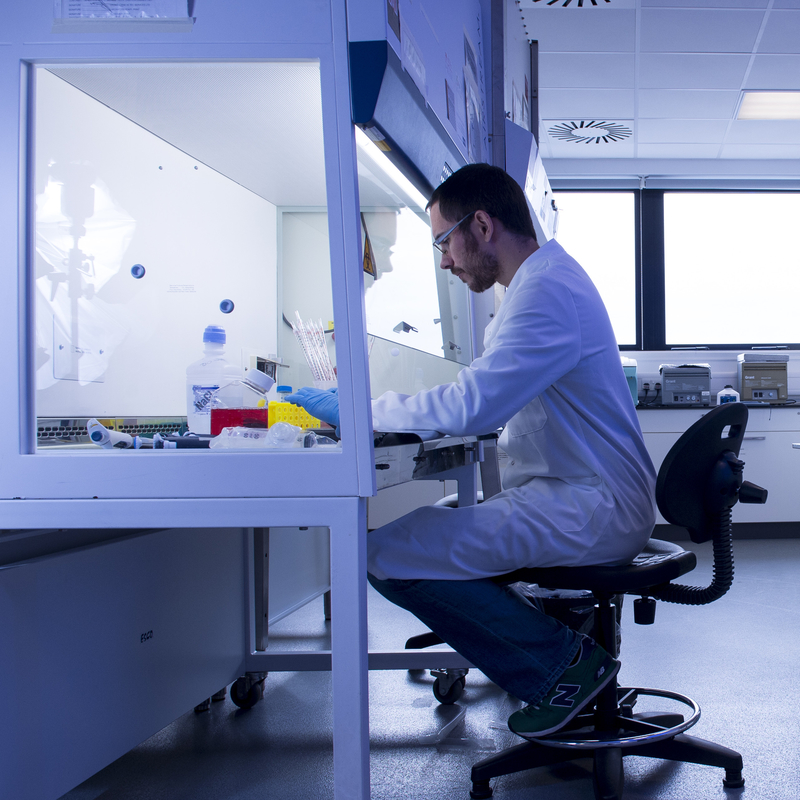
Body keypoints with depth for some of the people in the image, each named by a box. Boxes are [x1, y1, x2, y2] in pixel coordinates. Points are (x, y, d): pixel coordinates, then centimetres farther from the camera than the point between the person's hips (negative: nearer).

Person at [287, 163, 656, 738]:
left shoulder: (548, 290, -17)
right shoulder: (543, 281, 18)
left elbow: (472, 406, -26)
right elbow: (488, 404, 21)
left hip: (591, 512, -11)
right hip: (575, 499, 11)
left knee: (389, 555, -18)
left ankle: (563, 662, -5)